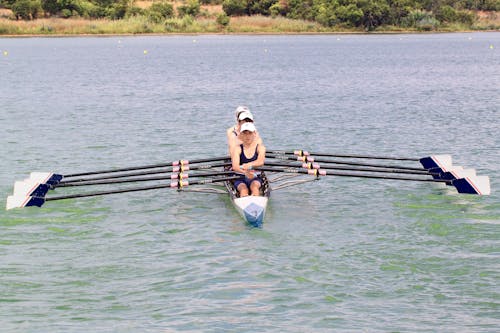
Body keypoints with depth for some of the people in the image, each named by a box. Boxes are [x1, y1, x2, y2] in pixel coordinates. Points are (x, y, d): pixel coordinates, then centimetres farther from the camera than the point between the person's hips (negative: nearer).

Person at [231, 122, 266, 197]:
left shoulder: (260, 147, 4)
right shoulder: (237, 149, 3)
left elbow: (261, 162, -18)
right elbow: (235, 166, -15)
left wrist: (249, 165, -40)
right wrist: (245, 172, -37)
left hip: (255, 178, 0)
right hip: (240, 179, 0)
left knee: (254, 186, -32)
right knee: (244, 189, -32)